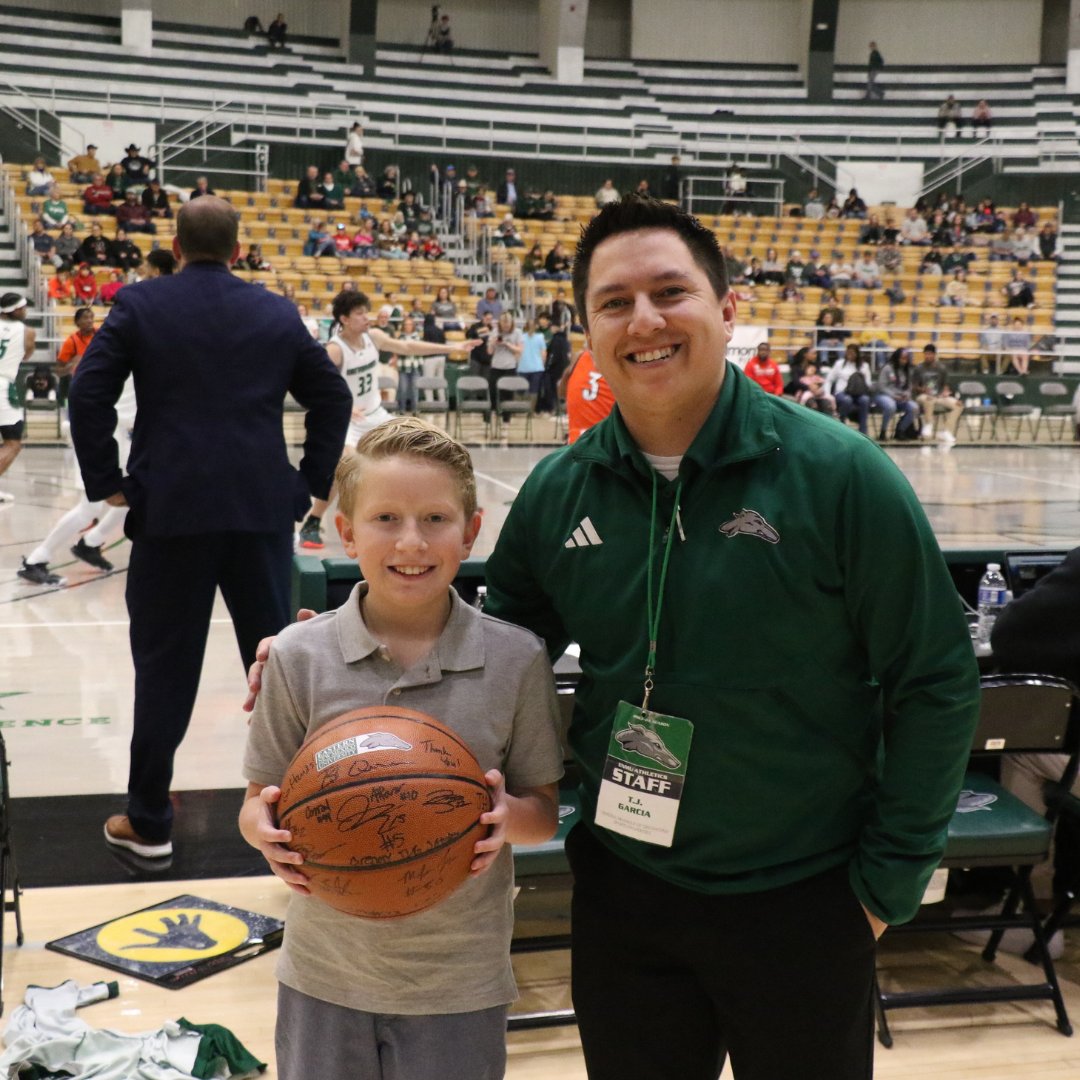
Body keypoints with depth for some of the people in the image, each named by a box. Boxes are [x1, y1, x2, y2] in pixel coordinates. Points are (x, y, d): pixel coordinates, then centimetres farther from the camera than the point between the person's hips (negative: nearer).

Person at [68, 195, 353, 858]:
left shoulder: (140, 305, 1)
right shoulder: (278, 313, 8)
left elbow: (89, 393, -5)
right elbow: (333, 396, 10)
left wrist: (107, 481, 3)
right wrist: (311, 482, 13)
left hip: (171, 510, -2)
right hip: (264, 510, 2)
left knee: (164, 668, 7)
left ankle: (148, 822, 15)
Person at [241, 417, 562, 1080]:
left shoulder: (517, 660, -8)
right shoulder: (301, 657, -7)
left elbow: (545, 811, 0)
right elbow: (261, 803, 1)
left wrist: (509, 817, -21)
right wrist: (264, 827, -21)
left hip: (461, 981, 0)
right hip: (325, 975, 1)